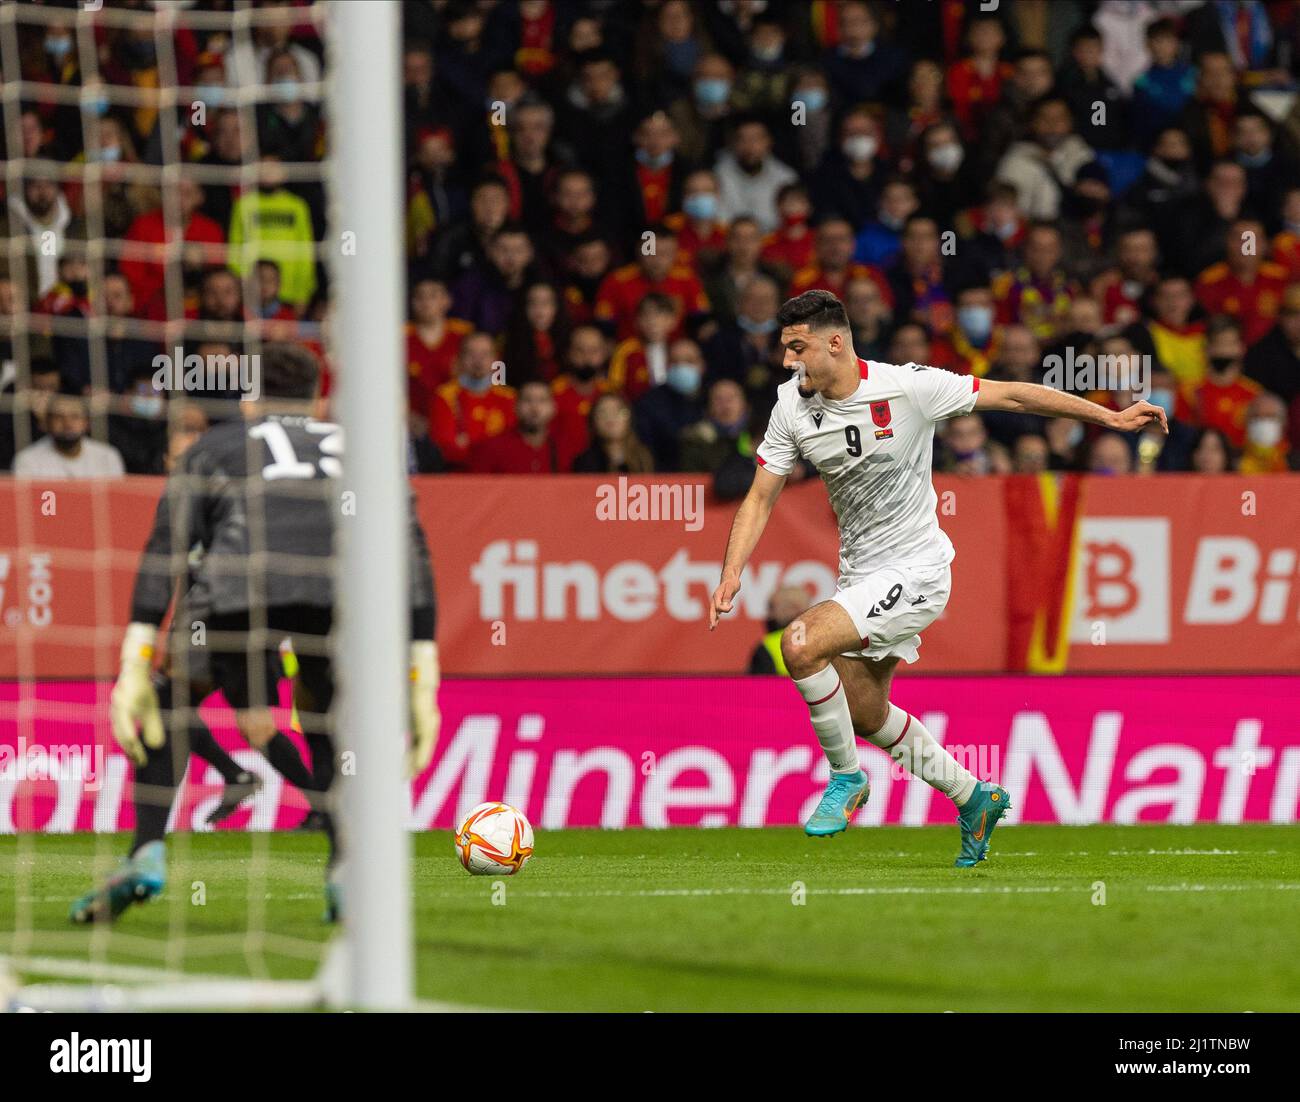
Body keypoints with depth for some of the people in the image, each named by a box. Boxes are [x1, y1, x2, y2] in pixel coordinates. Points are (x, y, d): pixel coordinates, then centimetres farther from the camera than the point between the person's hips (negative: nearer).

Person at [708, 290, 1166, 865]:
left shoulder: (907, 386, -18)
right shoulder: (793, 405, -4)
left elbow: (1010, 395, -10)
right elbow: (761, 496, 2)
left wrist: (1111, 418, -7)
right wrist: (731, 572, -13)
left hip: (914, 570, -7)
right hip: (860, 574, 7)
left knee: (801, 643, -25)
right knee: (865, 714, 13)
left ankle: (846, 776, -4)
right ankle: (974, 799, 34)